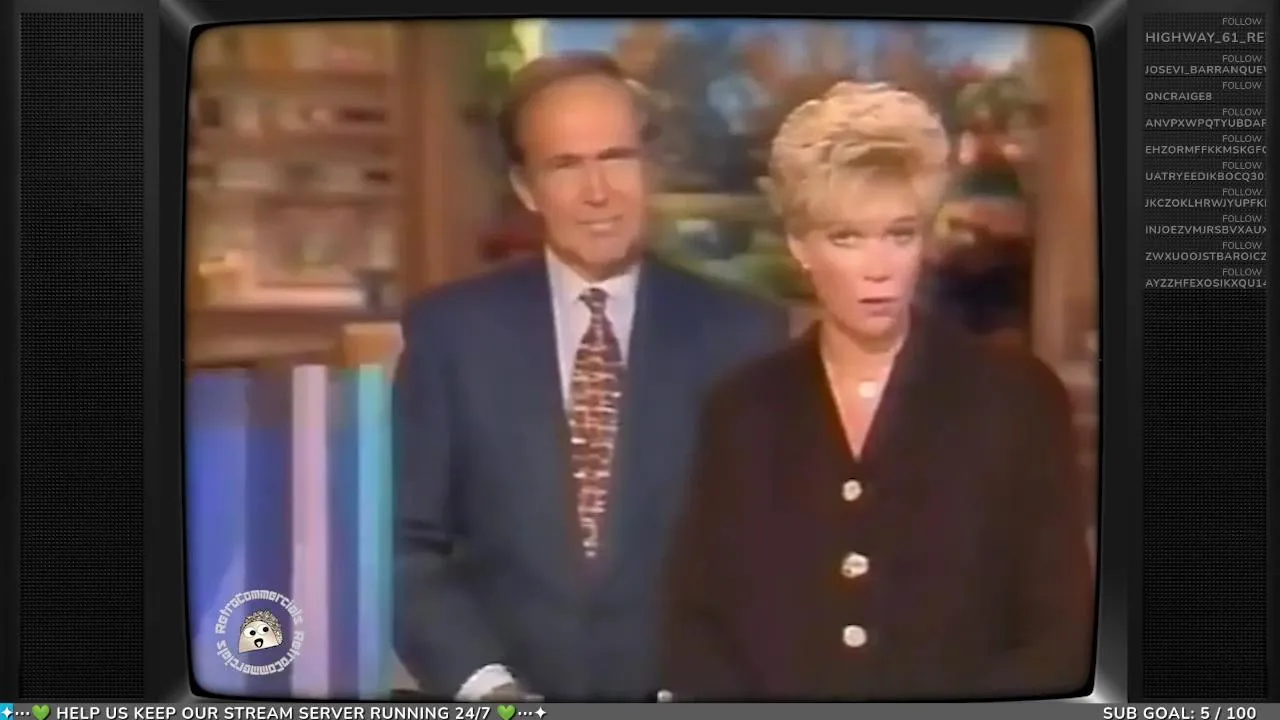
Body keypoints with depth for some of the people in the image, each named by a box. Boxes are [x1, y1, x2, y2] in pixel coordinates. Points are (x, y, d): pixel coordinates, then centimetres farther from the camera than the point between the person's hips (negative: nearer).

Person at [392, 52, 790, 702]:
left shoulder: (741, 333, -3)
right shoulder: (450, 331, -3)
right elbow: (408, 544, -2)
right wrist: (482, 683, -14)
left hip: (687, 697, 0)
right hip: (504, 696, 0)